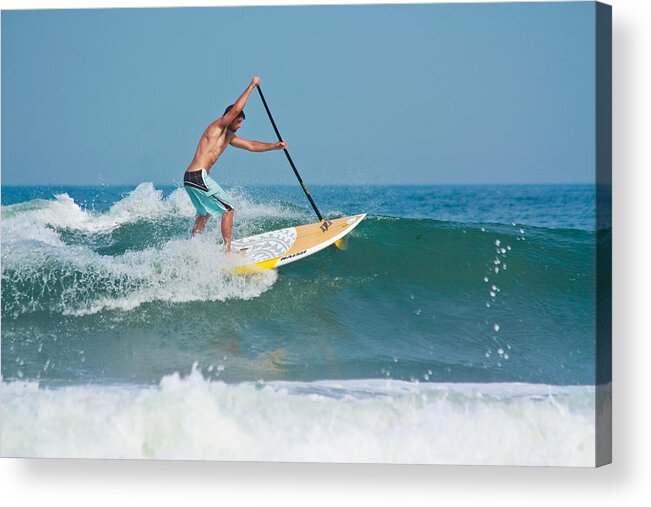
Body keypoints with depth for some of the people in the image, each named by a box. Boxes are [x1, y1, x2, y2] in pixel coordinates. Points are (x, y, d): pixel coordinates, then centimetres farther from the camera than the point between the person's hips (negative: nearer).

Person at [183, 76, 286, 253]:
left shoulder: (229, 137, 20)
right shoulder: (218, 126, -7)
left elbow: (251, 146, 24)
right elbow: (236, 109, -19)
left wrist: (275, 146, 15)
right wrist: (251, 86, -10)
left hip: (190, 178, 10)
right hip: (198, 176, -10)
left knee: (204, 213, 25)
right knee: (228, 209, -4)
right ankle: (227, 250, -3)